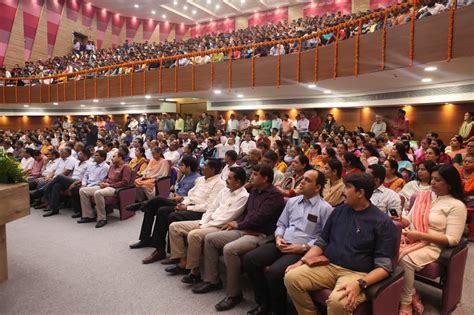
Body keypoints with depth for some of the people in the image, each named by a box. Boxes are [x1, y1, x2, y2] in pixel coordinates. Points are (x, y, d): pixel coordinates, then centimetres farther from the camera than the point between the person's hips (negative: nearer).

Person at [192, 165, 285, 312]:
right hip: (244, 230, 10)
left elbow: (259, 218, -23)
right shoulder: (254, 191, 14)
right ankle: (212, 280, 12)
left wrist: (238, 225, -9)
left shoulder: (274, 195, -15)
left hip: (260, 235, -10)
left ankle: (234, 294, -16)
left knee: (229, 249, -33)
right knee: (210, 238, 3)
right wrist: (235, 223, 5)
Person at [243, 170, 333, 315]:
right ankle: (264, 302, 5)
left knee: (274, 271, -31)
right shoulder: (292, 201, 15)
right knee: (249, 258, -12)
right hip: (282, 245, 7)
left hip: (303, 251, -6)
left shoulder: (325, 208, -4)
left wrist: (303, 247, -15)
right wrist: (278, 237, -2)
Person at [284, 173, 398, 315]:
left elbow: (384, 265, -9)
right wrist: (302, 261, 2)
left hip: (357, 273, -5)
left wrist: (360, 284, -24)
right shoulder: (339, 211, 10)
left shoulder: (382, 222, -6)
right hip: (328, 266, 5)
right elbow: (322, 242, 16)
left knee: (337, 301, -35)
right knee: (291, 277, -17)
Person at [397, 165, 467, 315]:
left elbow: (452, 239, -12)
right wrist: (401, 220, -10)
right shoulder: (423, 195, 12)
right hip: (411, 240, 5)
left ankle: (406, 303, -9)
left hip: (432, 246, -5)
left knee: (405, 259, -33)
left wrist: (421, 235, -18)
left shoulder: (456, 206, -6)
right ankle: (412, 295, -7)